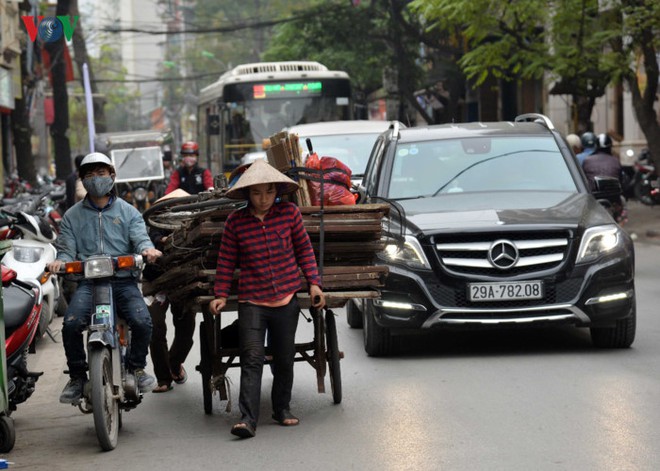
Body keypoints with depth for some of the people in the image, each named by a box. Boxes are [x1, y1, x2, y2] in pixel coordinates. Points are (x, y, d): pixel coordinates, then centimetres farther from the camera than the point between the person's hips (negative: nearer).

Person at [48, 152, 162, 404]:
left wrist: (147, 249, -23)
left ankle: (137, 367, 1)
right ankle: (77, 376, -6)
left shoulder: (128, 212, 16)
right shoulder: (72, 216, 17)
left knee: (142, 321, -25)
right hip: (88, 282, 0)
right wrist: (60, 261, -15)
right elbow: (66, 248, 10)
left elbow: (140, 237, 1)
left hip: (123, 280, 0)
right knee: (71, 324, -26)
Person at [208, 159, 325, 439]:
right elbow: (226, 261, 5)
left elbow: (305, 250, 10)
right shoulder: (235, 222, -3)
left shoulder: (289, 213, 0)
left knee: (284, 359, 11)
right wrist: (221, 295, -1)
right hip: (252, 301, -2)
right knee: (252, 359, -11)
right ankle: (248, 419, -15)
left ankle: (282, 408, 30)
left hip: (287, 299, 2)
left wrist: (314, 283, 3)